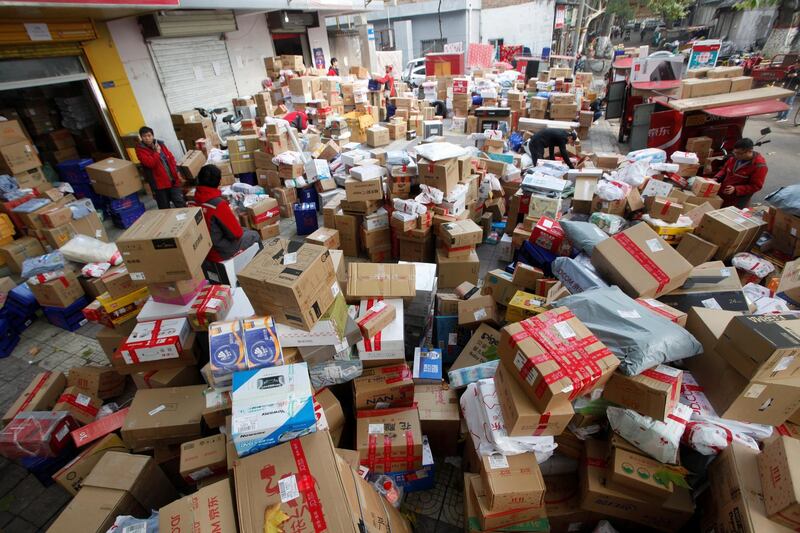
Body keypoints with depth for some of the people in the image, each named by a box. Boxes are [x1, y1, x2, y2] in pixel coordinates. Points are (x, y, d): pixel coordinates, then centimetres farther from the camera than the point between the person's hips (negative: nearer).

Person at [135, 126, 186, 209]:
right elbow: (150, 163, -19)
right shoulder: (140, 149, -6)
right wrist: (157, 152, -11)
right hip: (159, 183, -3)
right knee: (165, 208, 5)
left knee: (180, 203, 6)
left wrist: (176, 171, 7)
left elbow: (171, 157, 14)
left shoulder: (160, 144, 9)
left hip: (173, 180, 4)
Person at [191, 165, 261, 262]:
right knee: (254, 235, 15)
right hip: (220, 251, -7)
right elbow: (236, 233, -20)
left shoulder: (193, 202, -8)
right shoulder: (219, 204, -28)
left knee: (245, 230, 26)